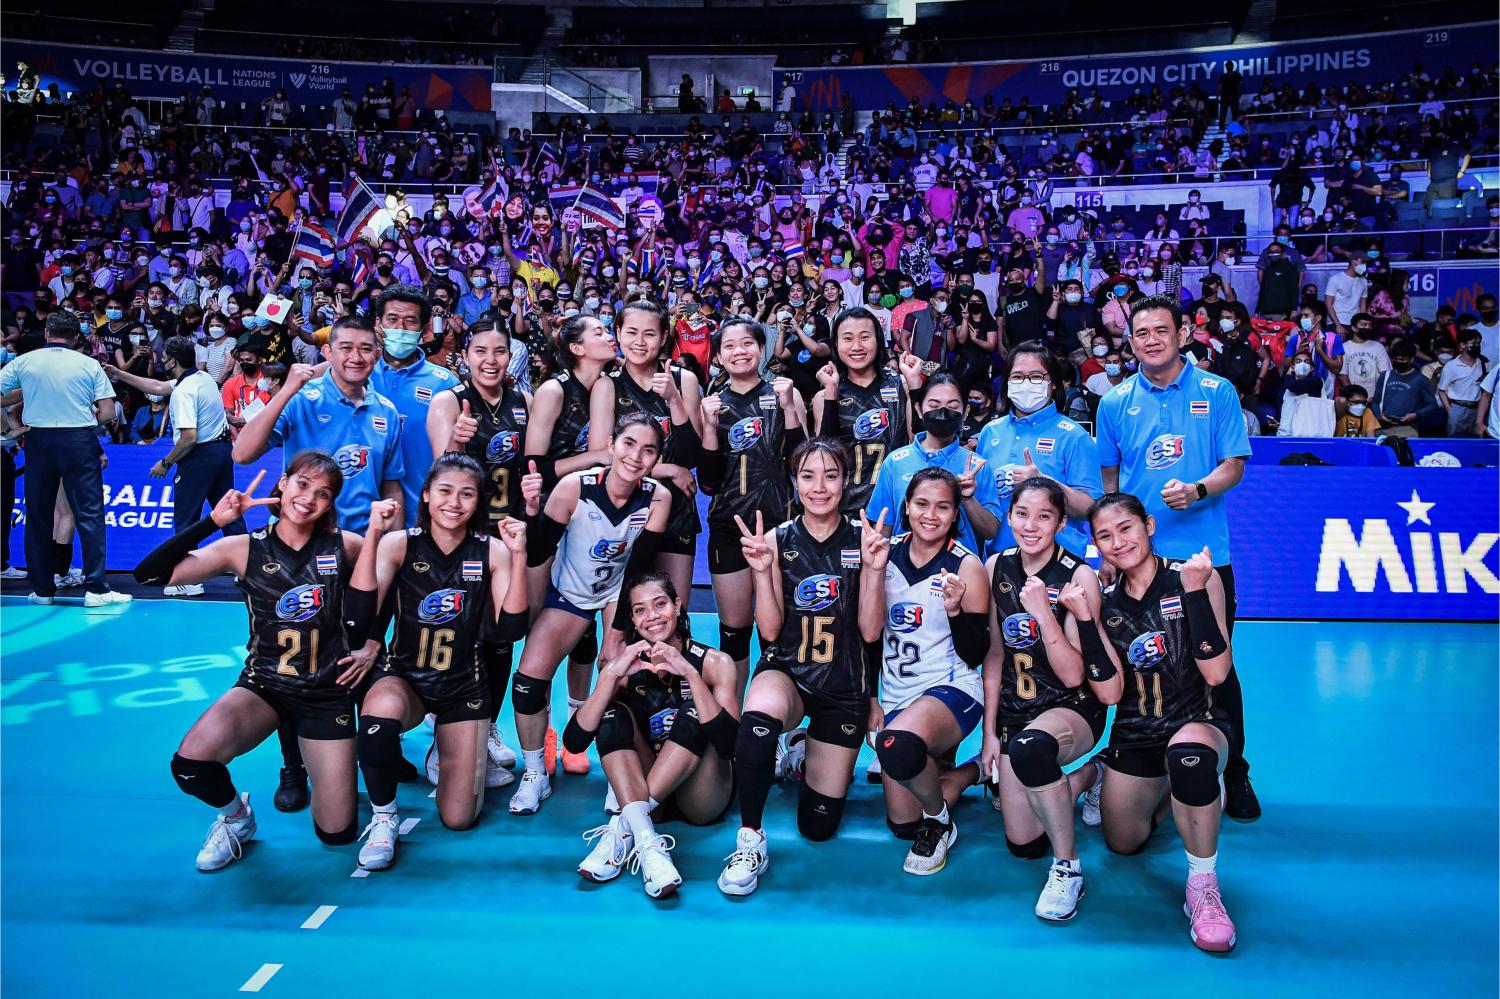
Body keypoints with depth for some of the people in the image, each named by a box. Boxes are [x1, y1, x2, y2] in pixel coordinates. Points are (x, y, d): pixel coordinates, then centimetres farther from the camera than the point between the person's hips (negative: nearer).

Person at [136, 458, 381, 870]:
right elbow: (150, 575, -15)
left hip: (328, 692, 0)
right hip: (264, 684, 0)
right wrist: (213, 521, -20)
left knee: (337, 833, 2)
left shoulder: (345, 546, -7)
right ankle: (236, 816, 6)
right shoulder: (245, 548, -8)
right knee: (190, 765, -31)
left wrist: (372, 646, 3)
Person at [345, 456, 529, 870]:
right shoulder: (399, 544, -9)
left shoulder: (492, 551, -7)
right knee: (379, 715, -39)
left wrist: (518, 556, -24)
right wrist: (373, 535, -28)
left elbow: (510, 630, -15)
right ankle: (383, 818, -10)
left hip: (464, 686, 1)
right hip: (403, 677, -1)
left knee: (459, 819, -1)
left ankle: (443, 751, 34)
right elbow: (360, 618, -21)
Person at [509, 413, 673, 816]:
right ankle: (535, 775, 11)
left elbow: (639, 569, -18)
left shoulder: (657, 498, -23)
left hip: (622, 590, 0)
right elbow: (535, 557, -24)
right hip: (570, 591, 0)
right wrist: (532, 509, -41)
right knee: (529, 677, -11)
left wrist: (619, 629, -21)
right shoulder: (575, 486, -27)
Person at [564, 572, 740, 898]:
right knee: (615, 714, -21)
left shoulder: (713, 662, -10)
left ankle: (624, 828, -31)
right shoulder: (626, 666, -3)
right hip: (638, 793, 3)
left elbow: (729, 745, -27)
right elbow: (574, 742, -16)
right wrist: (611, 674, -28)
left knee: (694, 713, -26)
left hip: (702, 799, -2)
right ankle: (646, 840, -38)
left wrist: (690, 674, -34)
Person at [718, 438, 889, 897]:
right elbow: (770, 630, -7)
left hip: (844, 686, 1)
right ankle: (750, 840, -20)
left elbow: (870, 631, -8)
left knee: (819, 825, 8)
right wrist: (762, 571, -21)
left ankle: (806, 756, 41)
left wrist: (875, 568, -21)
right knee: (758, 719, -41)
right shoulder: (778, 540, -4)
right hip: (786, 671, -1)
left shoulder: (863, 539, -5)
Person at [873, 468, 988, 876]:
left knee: (897, 745, -38)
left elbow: (975, 655, -10)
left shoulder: (966, 565, -9)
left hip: (952, 689, -5)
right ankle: (951, 770, 36)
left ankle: (940, 819, -6)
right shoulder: (888, 556, 3)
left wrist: (956, 610, -25)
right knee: (902, 824, 5)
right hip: (897, 694, 5)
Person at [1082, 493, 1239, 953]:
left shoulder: (1196, 578, -11)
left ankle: (1203, 886, -22)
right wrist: (1083, 618, -17)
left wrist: (1194, 590, -28)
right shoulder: (1105, 602, 1)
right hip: (1133, 737, 5)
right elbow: (1111, 691, -8)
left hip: (1199, 722, -5)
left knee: (1188, 754, -41)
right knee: (1124, 845, 11)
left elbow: (1216, 673, -20)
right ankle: (1160, 791, 42)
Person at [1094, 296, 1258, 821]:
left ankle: (1232, 775, 18)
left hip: (1205, 555, -1)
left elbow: (1233, 465, -1)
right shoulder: (1114, 403, 7)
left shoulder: (1217, 393, 2)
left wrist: (1198, 491, -20)